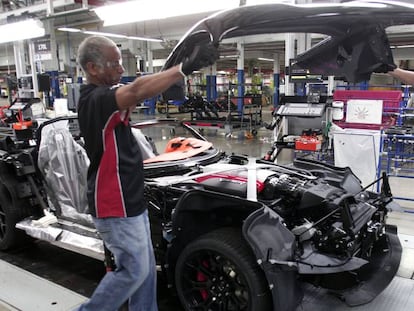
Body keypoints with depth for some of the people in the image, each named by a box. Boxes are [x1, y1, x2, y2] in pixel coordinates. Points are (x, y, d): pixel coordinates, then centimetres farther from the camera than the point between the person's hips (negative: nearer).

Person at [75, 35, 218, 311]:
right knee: (133, 270, 3)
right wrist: (185, 67, -46)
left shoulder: (104, 96, 10)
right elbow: (137, 91, -41)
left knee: (145, 268, 18)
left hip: (130, 200, 10)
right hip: (115, 206, -10)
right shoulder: (95, 100, -23)